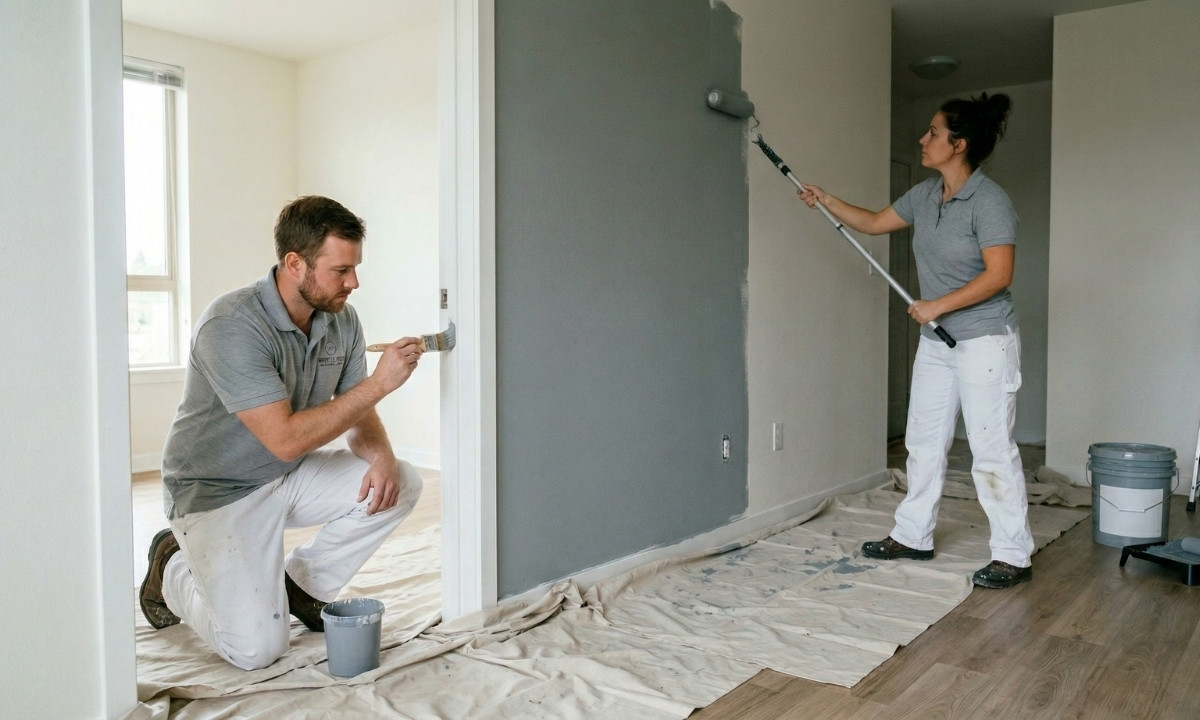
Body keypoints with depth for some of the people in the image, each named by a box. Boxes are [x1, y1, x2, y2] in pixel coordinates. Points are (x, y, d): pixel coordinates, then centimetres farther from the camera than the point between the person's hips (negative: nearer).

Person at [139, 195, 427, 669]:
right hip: (218, 491, -6)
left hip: (290, 479, 7)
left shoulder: (341, 319, -4)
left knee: (401, 484, -14)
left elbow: (357, 415, 3)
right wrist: (379, 383, -33)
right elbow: (286, 439, -32)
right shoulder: (231, 326, -27)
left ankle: (302, 584, 6)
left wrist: (380, 455, -19)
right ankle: (175, 569, 15)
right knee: (258, 648, -15)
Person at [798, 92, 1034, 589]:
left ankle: (1013, 556, 10)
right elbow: (875, 223, 20)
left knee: (992, 450, -3)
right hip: (936, 342, 8)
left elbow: (998, 274, -22)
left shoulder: (989, 200, -17)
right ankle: (912, 536, 25)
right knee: (924, 442, 13)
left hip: (984, 341, -8)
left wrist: (937, 305, -19)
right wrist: (826, 201, 16)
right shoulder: (925, 195, 7)